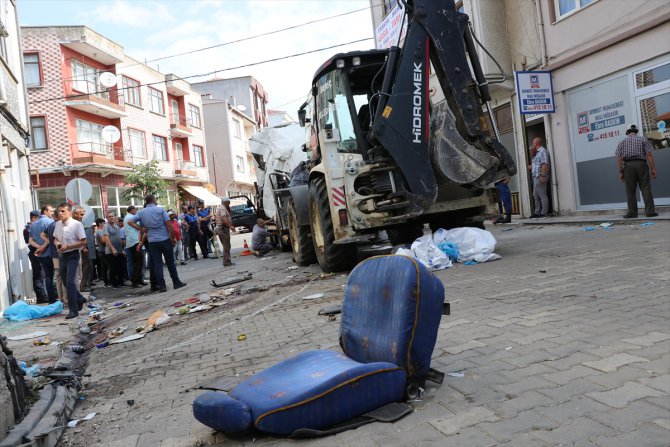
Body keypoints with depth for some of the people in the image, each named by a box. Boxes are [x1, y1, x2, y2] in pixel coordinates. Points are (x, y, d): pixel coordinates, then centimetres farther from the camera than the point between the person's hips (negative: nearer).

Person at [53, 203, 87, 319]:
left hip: (72, 255, -7)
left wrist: (67, 246, -20)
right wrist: (57, 243, -3)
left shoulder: (77, 224, -12)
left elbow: (83, 242, -14)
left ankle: (73, 310, -10)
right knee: (66, 282, 14)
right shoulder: (58, 224, 6)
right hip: (62, 256, 7)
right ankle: (79, 299, 36)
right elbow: (55, 238, 20)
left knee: (70, 282, -15)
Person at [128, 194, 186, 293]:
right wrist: (173, 237, -2)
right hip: (165, 239, -2)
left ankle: (161, 286, 3)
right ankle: (176, 283, 14)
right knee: (170, 262, 7)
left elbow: (130, 221, 1)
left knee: (157, 264, 5)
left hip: (152, 241, 3)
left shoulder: (141, 212, 5)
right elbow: (169, 224, -9)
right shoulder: (160, 209, -5)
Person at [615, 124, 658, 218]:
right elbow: (649, 155, -1)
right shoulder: (643, 139, 8)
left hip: (628, 166, 1)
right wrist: (653, 169, -1)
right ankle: (650, 211, -3)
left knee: (630, 191, 4)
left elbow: (619, 158, 2)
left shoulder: (622, 142, 10)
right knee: (646, 189, 1)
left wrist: (620, 172, 4)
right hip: (641, 164, 0)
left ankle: (632, 212, 5)